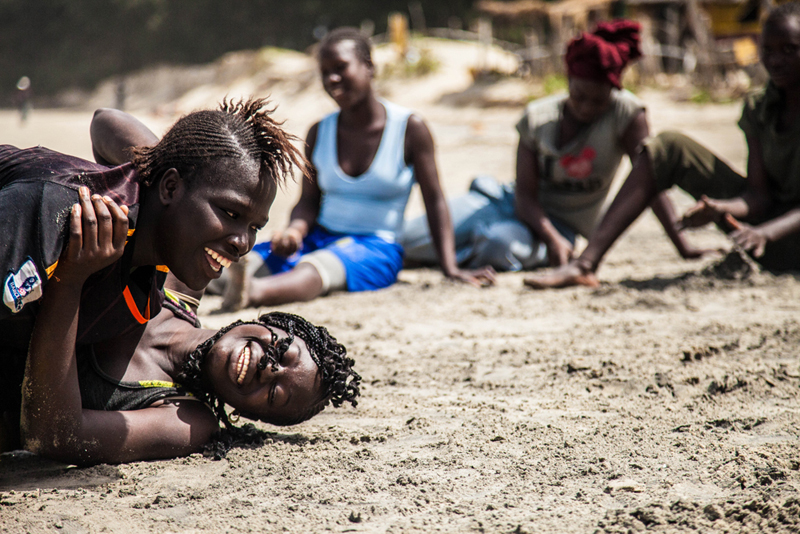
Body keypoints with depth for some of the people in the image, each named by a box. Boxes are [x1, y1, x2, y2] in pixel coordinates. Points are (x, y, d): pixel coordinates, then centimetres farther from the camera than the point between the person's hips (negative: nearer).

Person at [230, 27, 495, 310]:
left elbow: (434, 200, 0)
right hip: (320, 238, 7)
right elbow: (309, 201, 11)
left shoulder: (409, 128, -2)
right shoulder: (319, 133, 9)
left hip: (376, 247, -7)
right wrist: (295, 230, -13)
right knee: (247, 258, -24)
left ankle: (256, 292, -70)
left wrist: (451, 269, -7)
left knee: (321, 264, -42)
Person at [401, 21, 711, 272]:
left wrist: (683, 247, -27)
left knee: (502, 245, -37)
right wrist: (551, 238, -35)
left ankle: (460, 257, -3)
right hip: (517, 205, 2)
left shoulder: (625, 113, -17)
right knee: (411, 239, -16)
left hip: (563, 224, -2)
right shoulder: (537, 118, -11)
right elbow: (525, 194, -15)